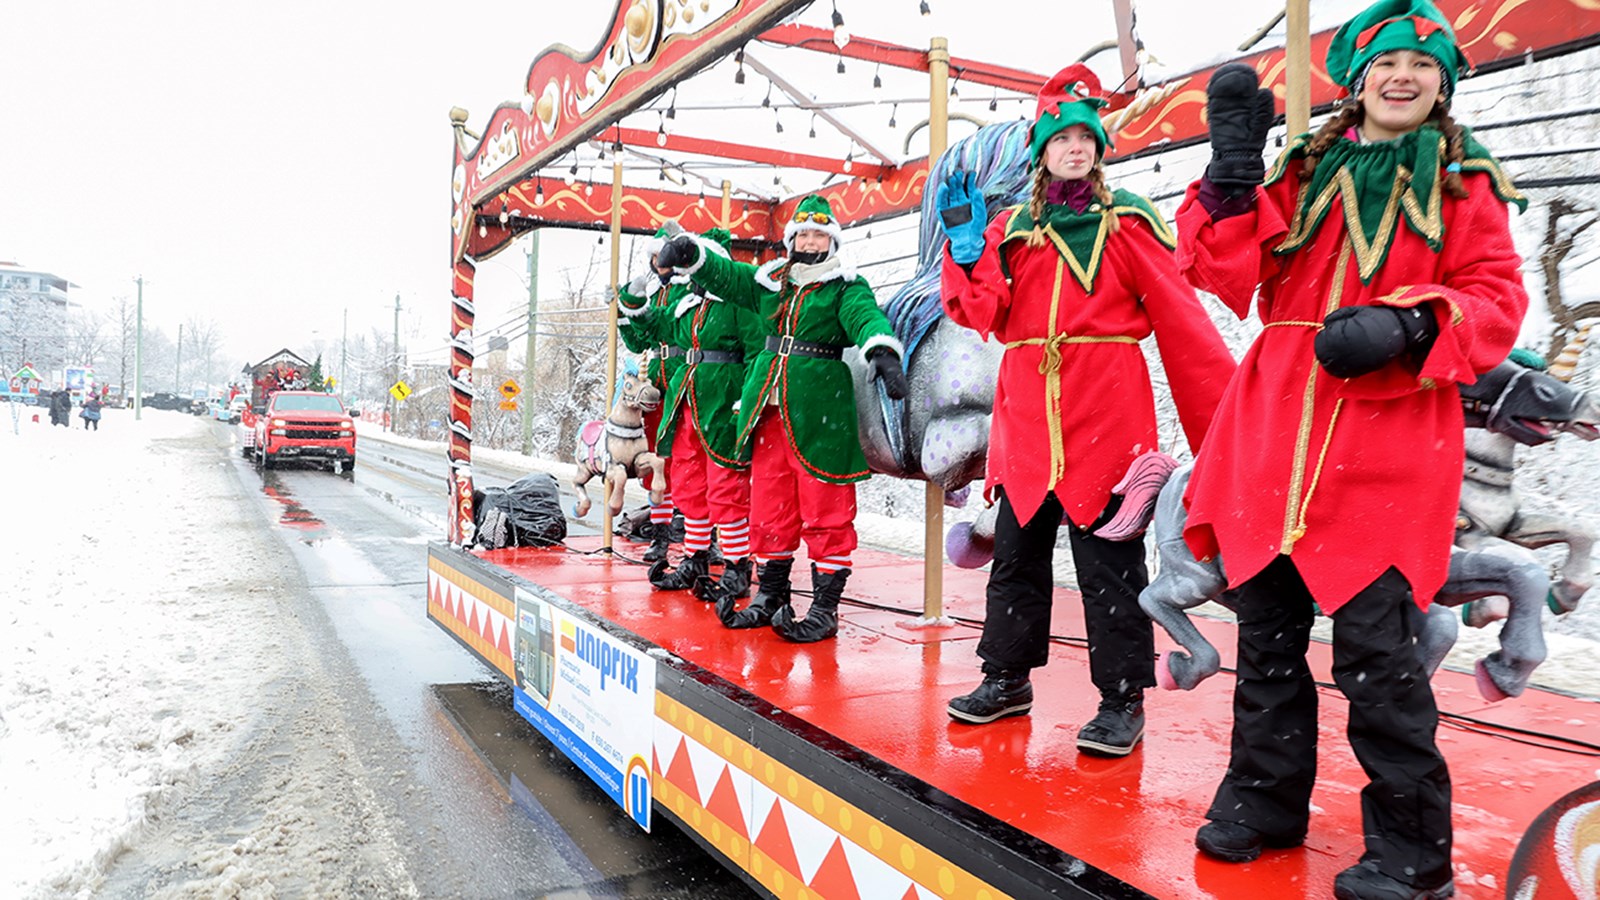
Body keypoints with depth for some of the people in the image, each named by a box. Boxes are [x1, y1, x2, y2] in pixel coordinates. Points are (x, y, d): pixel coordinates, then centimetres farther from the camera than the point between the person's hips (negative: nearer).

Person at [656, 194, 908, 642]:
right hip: (770, 412, 6)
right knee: (769, 509, 11)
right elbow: (723, 274, 17)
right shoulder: (770, 281, 17)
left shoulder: (846, 287, 0)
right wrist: (690, 254, -4)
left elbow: (866, 316, -19)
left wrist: (883, 351, -40)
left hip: (820, 415, -5)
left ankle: (825, 608, 7)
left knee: (825, 513, -2)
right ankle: (771, 596, 24)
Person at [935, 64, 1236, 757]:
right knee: (1017, 553, 13)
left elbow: (1181, 322, -2)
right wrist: (968, 249, -14)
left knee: (1108, 564, 0)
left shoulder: (1127, 223, 3)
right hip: (1025, 417, 4)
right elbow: (984, 315, 0)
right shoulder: (1011, 229, 13)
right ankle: (1007, 678, 28)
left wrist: (1224, 414, -6)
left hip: (1105, 419, -4)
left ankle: (1122, 700, 12)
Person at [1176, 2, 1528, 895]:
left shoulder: (1465, 181, 8)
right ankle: (1266, 798, 28)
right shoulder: (1305, 172, 14)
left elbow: (1496, 301, 1)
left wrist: (1407, 325, -17)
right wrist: (1235, 160, -6)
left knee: (1375, 645, -6)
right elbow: (1230, 272, 2)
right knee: (1267, 629, 11)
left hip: (1389, 446, -3)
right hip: (1275, 434, 3)